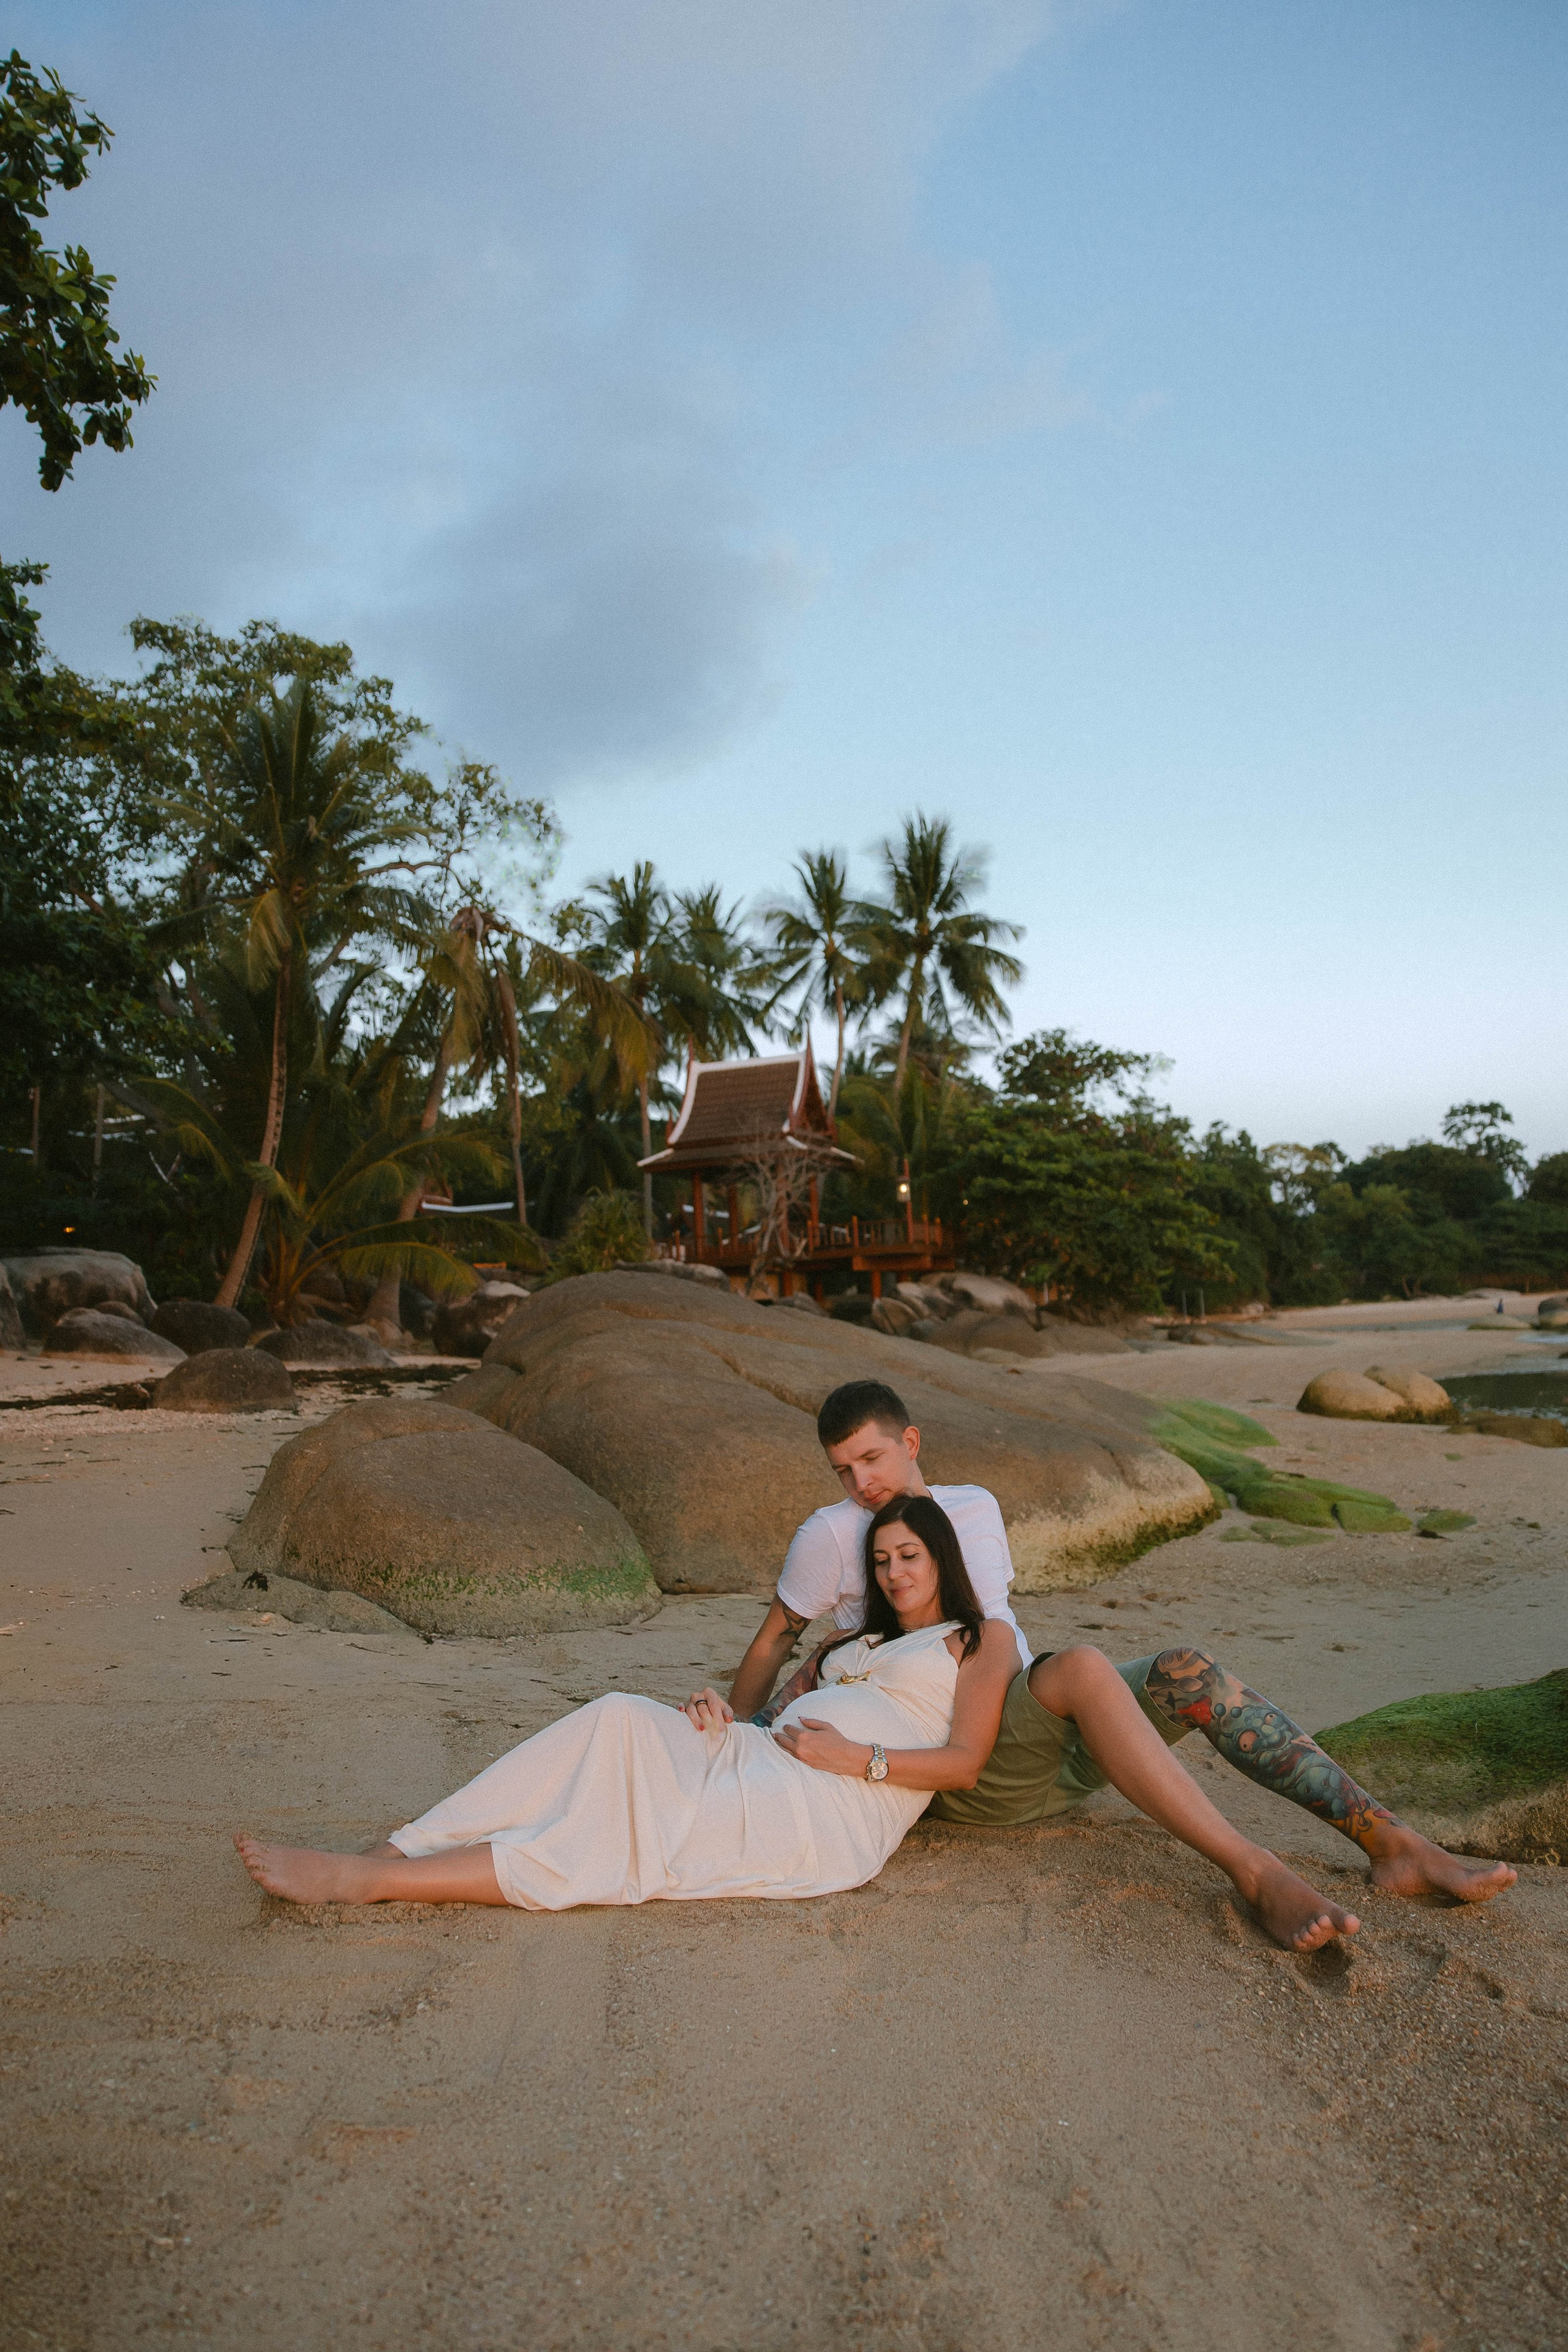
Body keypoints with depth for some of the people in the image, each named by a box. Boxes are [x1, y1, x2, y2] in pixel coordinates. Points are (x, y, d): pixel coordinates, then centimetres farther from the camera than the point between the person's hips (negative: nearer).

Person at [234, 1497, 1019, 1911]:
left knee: (637, 1838, -23)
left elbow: (964, 1763, -2)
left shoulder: (977, 1644, 13)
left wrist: (854, 1757, -12)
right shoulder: (856, 1640, 31)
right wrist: (722, 1716, 3)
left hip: (839, 1806, -6)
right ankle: (396, 1855, -28)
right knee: (622, 1720, -23)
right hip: (759, 1756, 6)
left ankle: (368, 1882, -27)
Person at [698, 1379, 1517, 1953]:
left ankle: (1395, 1844, -24)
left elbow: (994, 1637, 11)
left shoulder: (972, 1506, 14)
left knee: (1190, 1670, -21)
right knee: (1081, 1666, -36)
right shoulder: (828, 1534, 1)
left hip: (1047, 1741, 5)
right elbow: (775, 1638, 11)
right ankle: (1257, 1876, -38)